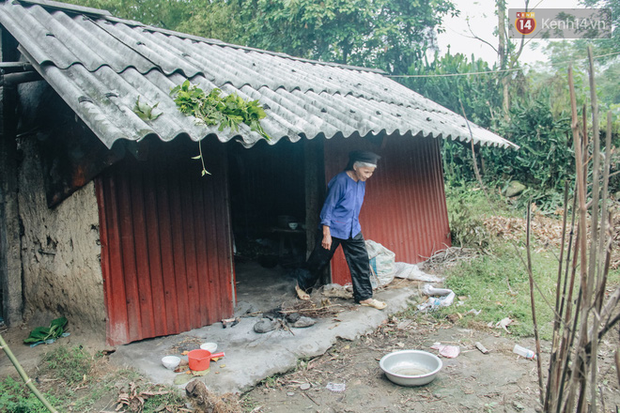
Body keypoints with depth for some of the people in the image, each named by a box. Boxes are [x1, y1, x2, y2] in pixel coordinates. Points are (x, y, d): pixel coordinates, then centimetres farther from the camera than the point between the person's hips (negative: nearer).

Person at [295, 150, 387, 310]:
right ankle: (301, 285, 30)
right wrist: (326, 234, -18)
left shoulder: (361, 182, 2)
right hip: (334, 229, -7)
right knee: (319, 261, 7)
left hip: (353, 230, 7)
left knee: (361, 261, 3)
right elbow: (328, 207, -18)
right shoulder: (340, 181, -21)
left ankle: (364, 296, 14)